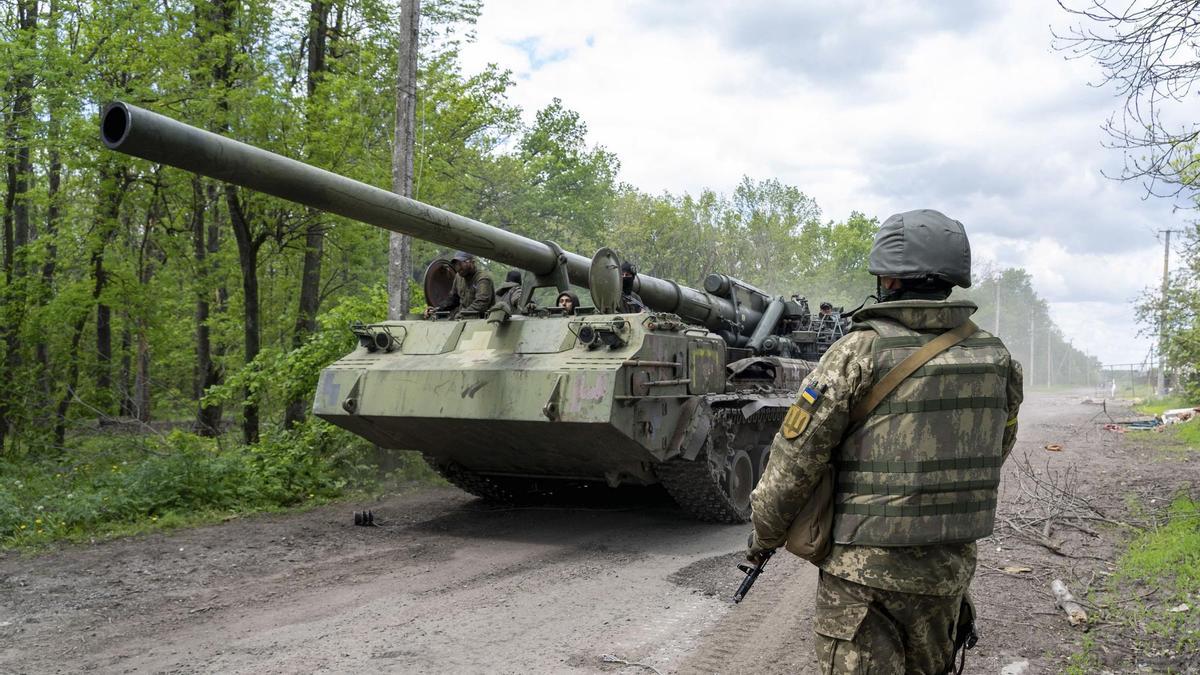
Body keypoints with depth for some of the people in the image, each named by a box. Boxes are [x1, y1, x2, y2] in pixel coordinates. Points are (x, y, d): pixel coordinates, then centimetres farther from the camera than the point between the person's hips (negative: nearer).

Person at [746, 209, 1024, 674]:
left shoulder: (861, 352, -16)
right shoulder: (996, 358, 1)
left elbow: (796, 458, -13)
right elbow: (996, 452, 14)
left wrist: (763, 535, 2)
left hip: (865, 571, -5)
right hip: (949, 571, 6)